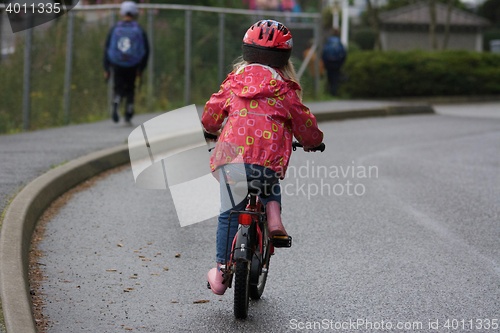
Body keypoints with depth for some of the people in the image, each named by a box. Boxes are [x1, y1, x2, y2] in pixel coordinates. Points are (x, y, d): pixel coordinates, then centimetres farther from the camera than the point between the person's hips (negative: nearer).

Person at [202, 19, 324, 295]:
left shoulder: (236, 79, 14)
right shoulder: (284, 87, 9)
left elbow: (211, 113, 22)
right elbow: (304, 122, 15)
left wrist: (210, 129, 45)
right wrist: (313, 142, 37)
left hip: (231, 155, 1)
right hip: (269, 158, -1)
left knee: (228, 215, 14)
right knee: (271, 182, 35)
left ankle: (220, 274, 14)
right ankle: (273, 214, 6)